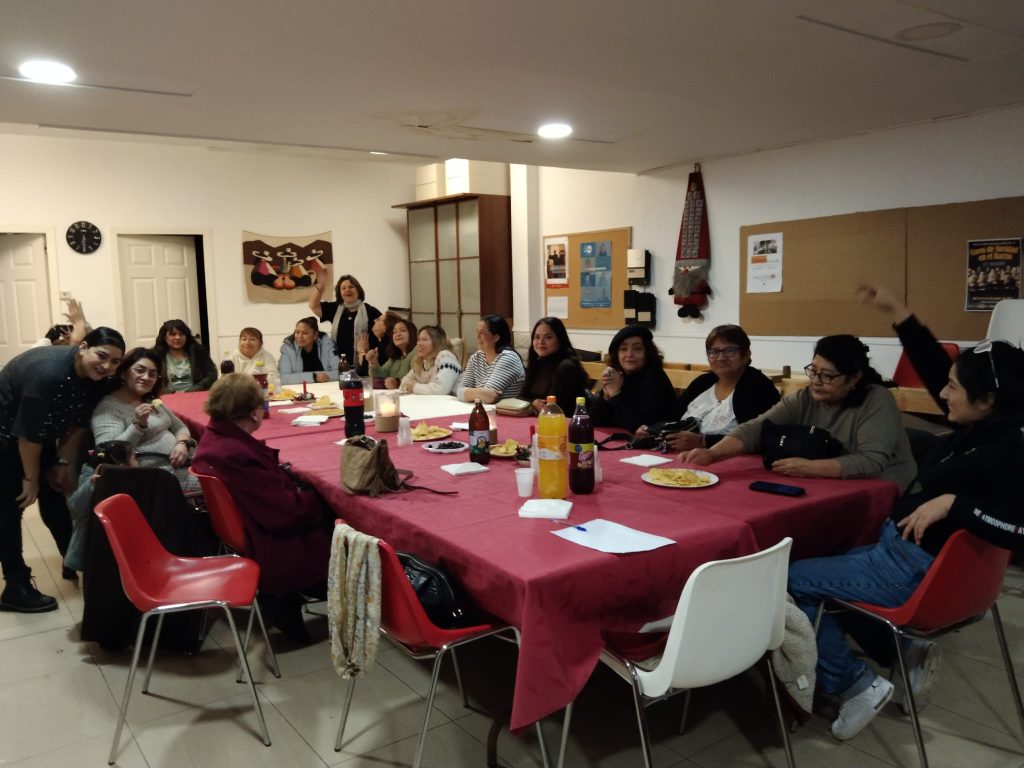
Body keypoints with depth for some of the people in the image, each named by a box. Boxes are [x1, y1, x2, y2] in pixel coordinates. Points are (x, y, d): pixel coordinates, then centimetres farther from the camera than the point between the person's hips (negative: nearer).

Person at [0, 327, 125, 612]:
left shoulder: (97, 380, -13)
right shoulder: (47, 372, -36)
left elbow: (78, 423, -2)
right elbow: (28, 432, -28)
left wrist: (62, 463, -2)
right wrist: (31, 478, -17)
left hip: (38, 436, 7)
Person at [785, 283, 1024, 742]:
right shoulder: (978, 428, 1)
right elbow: (933, 368, 10)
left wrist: (952, 502, -36)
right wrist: (897, 312, 7)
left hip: (915, 571, -10)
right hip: (901, 549, 10)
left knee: (789, 582, -8)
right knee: (822, 571, 26)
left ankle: (855, 683, 5)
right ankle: (905, 652, 19)